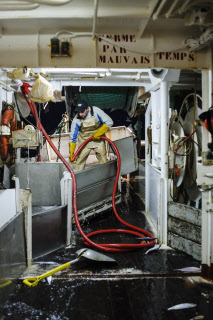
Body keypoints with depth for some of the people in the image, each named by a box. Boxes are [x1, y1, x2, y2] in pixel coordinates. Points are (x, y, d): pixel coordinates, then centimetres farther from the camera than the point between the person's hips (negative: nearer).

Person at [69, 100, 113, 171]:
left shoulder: (96, 111, -23)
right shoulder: (76, 120, -19)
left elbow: (109, 122, -16)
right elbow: (73, 137, -13)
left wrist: (98, 134, -19)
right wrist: (71, 153, -14)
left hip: (97, 138, 0)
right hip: (84, 139, 0)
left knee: (102, 158, 0)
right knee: (80, 158, -3)